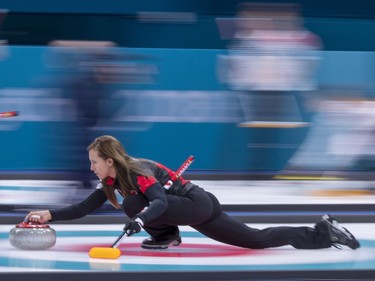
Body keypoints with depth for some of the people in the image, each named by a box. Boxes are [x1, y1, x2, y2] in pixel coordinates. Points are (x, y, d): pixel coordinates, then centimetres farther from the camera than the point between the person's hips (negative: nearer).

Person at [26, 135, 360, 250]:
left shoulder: (137, 171, -21)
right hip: (197, 207, 9)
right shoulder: (113, 178, 5)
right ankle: (322, 233, 12)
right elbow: (86, 207, 5)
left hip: (199, 206, -9)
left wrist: (141, 219, -55)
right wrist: (49, 215, -4)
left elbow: (159, 201, -37)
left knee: (134, 205, -23)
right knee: (257, 239, 9)